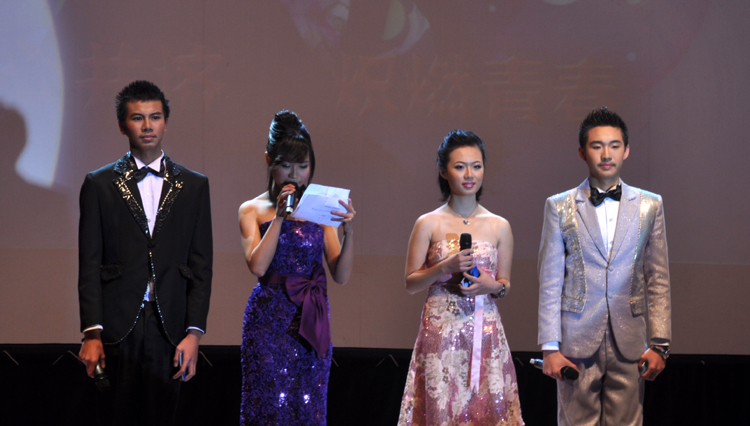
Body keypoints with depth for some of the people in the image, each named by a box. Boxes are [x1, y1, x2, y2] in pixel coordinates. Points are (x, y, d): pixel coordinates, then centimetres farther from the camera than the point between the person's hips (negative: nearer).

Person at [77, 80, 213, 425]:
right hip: (116, 328, -1)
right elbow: (89, 265, 3)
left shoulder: (193, 186, 11)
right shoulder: (99, 185, 7)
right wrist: (92, 333, -7)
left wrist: (194, 333, -2)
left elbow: (201, 266, 7)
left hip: (169, 329, 1)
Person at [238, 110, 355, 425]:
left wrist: (348, 232, -15)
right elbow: (257, 266, -12)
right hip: (269, 320, -2)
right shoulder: (252, 210, 4)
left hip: (311, 324, 2)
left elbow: (341, 276, 1)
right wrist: (279, 216, -12)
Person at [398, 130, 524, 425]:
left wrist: (491, 286, -9)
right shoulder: (428, 224, 1)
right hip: (441, 331, -1)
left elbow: (506, 284, 13)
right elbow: (411, 283, 2)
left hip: (485, 333, 1)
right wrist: (444, 267, -13)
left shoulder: (499, 227, 6)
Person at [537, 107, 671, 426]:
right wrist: (550, 347, -2)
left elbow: (658, 282, 8)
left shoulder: (649, 206, 9)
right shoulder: (560, 207, 6)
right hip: (577, 344, -1)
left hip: (629, 345, 1)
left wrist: (659, 344, 1)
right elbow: (550, 285, 4)